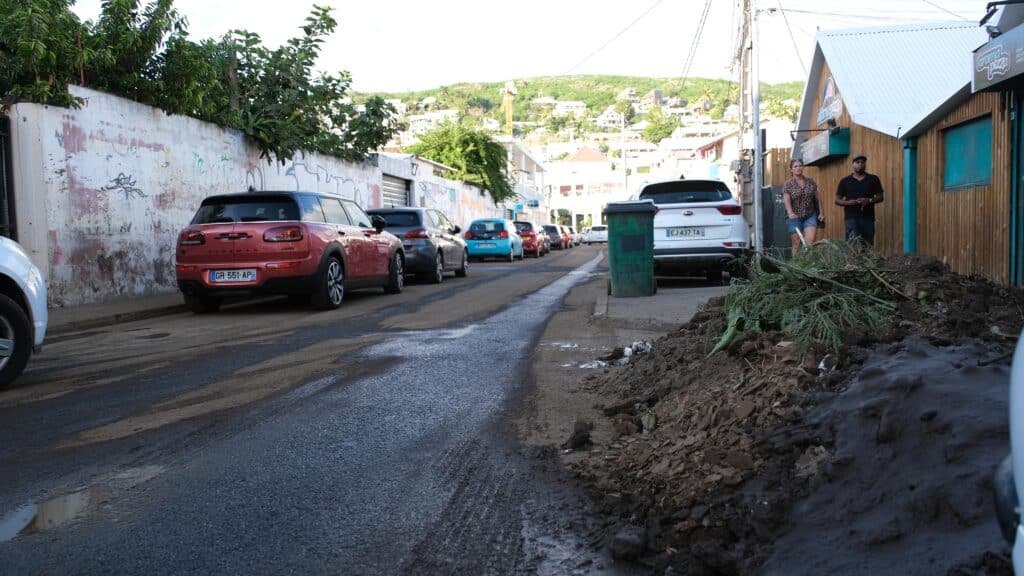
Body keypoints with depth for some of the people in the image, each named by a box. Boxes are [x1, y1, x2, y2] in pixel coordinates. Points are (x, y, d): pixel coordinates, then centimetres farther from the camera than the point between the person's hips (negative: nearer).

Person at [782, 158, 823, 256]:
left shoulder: (811, 182, 9)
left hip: (810, 215, 2)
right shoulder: (787, 184, -1)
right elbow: (786, 199, -14)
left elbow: (818, 197, 16)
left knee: (810, 240, -15)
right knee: (797, 244, 0)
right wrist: (790, 212, -32)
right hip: (794, 217, -2)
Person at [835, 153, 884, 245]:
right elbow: (837, 200, 9)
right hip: (851, 218, -1)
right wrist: (848, 202, -12)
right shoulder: (845, 181, 9)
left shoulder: (873, 179, 11)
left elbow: (880, 196, 10)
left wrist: (869, 200, -10)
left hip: (868, 218, 1)